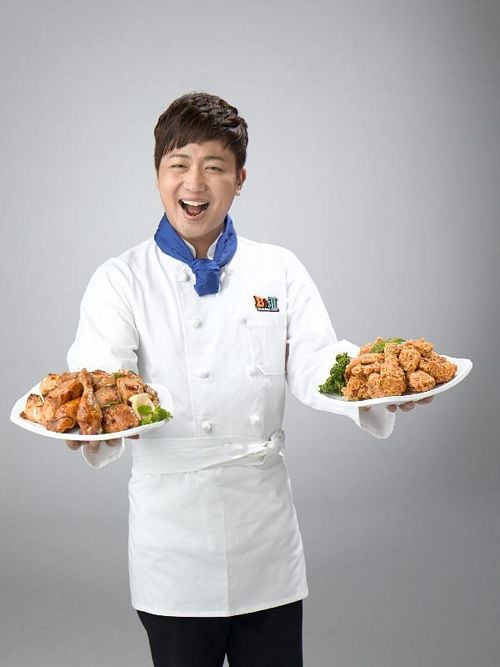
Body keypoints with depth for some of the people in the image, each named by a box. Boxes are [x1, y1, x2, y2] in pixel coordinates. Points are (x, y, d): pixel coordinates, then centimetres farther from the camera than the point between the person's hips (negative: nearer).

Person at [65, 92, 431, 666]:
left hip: (268, 545, 2)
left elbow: (316, 367, -5)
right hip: (174, 549, -2)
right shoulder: (122, 281, -3)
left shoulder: (278, 272, 4)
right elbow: (99, 376, -17)